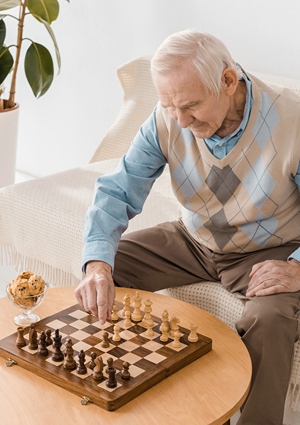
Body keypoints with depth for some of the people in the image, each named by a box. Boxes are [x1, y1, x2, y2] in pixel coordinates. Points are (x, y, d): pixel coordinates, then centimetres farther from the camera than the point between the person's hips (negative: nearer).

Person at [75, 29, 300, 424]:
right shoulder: (167, 121, -16)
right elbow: (117, 191, -15)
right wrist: (97, 265, -32)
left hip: (266, 251, -4)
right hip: (194, 240, 4)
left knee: (267, 320, -34)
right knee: (104, 270, -8)